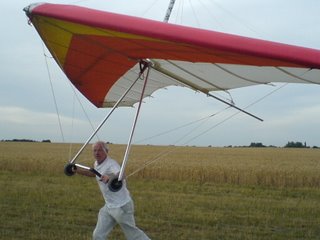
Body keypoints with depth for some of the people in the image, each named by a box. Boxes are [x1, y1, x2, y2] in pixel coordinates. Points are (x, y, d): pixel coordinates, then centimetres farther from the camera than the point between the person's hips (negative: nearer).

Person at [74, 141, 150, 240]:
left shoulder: (111, 164, -22)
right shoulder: (97, 164, 5)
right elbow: (93, 173, 31)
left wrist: (110, 178, -66)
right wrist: (77, 170, 26)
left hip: (121, 206, -8)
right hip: (108, 206, 8)